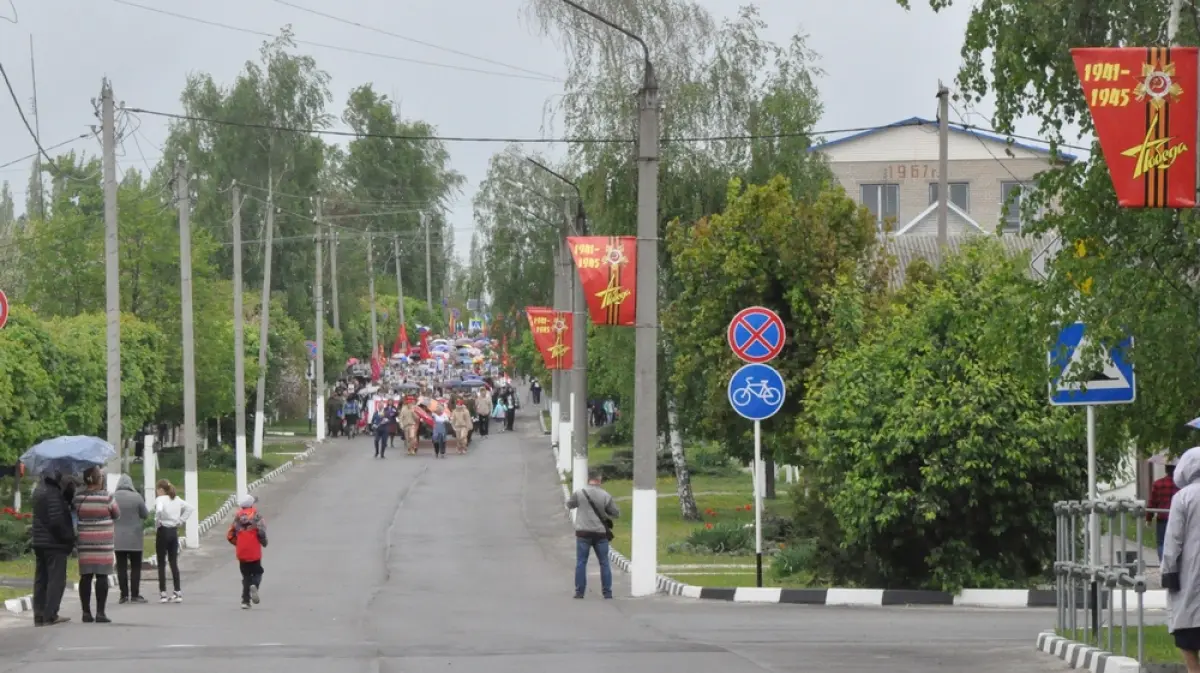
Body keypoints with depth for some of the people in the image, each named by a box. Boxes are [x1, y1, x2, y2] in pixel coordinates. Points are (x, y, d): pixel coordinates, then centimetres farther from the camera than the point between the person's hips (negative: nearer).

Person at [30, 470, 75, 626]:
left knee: (41, 580, 11)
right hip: (54, 543, -9)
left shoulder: (39, 490, 12)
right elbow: (56, 521, -21)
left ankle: (39, 616, 13)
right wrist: (70, 537, -11)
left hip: (39, 542, 9)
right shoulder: (53, 493, -18)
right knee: (56, 579, -4)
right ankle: (50, 616, -6)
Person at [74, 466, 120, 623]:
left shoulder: (78, 497, -1)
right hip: (103, 542, -3)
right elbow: (117, 515, 3)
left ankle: (86, 612, 7)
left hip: (84, 542, 3)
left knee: (86, 576, 6)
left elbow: (75, 515, 8)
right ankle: (100, 612, -2)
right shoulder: (106, 496, -10)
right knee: (102, 576, 0)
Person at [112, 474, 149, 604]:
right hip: (134, 539, -2)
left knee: (121, 566, 7)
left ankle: (124, 594, 5)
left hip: (118, 539, 2)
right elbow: (145, 515, -2)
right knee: (136, 567, 6)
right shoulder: (136, 497, -10)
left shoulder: (112, 498, -4)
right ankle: (135, 595, 3)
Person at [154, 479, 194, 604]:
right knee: (174, 563, 9)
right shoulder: (177, 499, 8)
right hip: (174, 531, 6)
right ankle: (178, 593, 6)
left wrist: (157, 525, -15)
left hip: (163, 531, -6)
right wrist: (180, 521, 7)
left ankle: (163, 593, -1)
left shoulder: (160, 499, -11)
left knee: (161, 564, 1)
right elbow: (190, 508, 11)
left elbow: (159, 510, -31)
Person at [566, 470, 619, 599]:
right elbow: (616, 513, 3)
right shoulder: (605, 496, -4)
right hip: (600, 533, 1)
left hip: (583, 532, -1)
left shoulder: (580, 493, -5)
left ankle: (579, 592, 3)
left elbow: (569, 504, 13)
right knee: (604, 563, 9)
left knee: (581, 563, 6)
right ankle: (607, 592, 9)